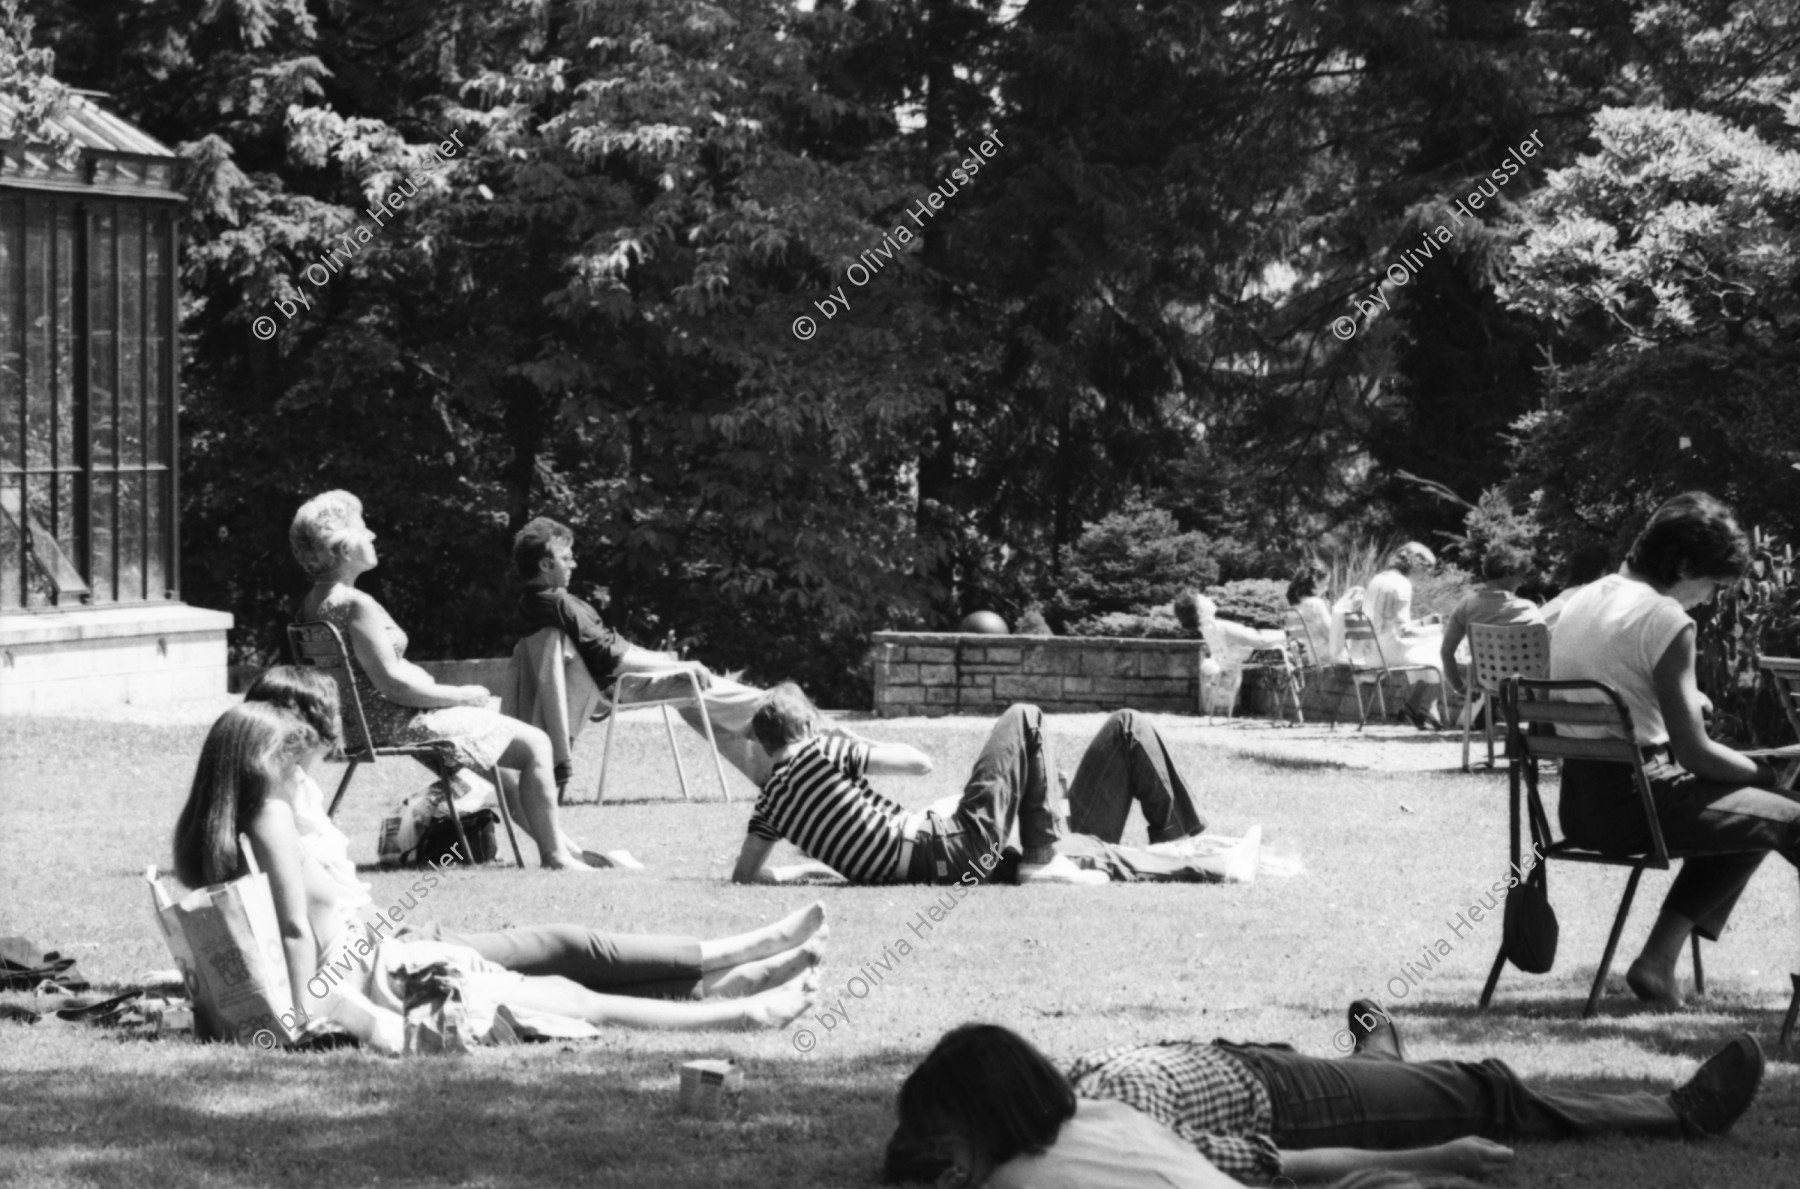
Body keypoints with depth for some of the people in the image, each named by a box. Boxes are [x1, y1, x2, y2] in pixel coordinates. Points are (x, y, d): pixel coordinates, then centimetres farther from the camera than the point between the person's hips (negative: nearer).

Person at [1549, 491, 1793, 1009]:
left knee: (1742, 811, 27)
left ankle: (1658, 962, 17)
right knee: (1786, 819, -1)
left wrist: (1682, 702, 19)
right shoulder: (1664, 620, -14)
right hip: (1633, 802, -9)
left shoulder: (1578, 602, 10)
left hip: (1576, 808, 9)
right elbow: (1693, 753, -15)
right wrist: (1766, 770, 0)